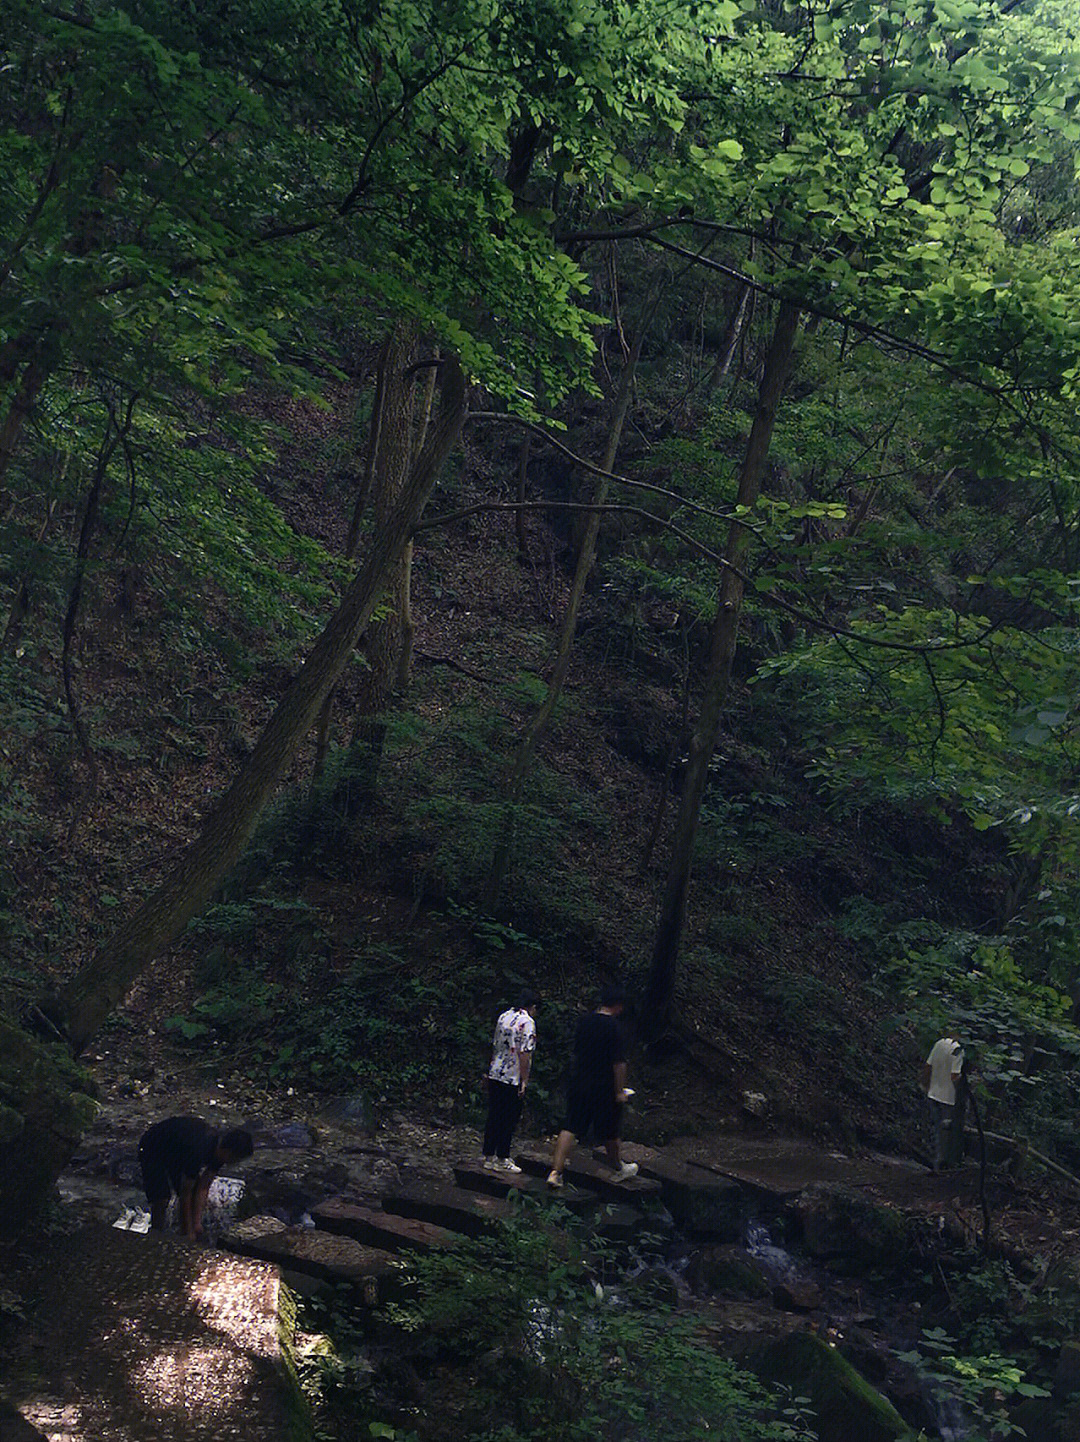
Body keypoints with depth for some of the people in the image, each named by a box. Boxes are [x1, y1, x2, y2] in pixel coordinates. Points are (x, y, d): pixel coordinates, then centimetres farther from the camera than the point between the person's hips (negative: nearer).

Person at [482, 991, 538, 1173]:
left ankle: (489, 1157, 17)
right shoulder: (527, 1022, -13)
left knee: (493, 1117, 12)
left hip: (494, 1075, 7)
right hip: (513, 1080, -7)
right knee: (509, 1119, 2)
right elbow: (525, 1054, -18)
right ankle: (502, 1160, 7)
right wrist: (524, 1081, -16)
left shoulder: (503, 1017, 10)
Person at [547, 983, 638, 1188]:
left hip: (578, 1085, 5)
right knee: (609, 1133, 13)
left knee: (569, 1129, 3)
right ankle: (618, 1169, 33)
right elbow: (619, 1063, -15)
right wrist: (620, 1091, -10)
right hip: (603, 1090, -5)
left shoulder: (584, 1022, 5)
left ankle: (555, 1172, -7)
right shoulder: (614, 1027, -15)